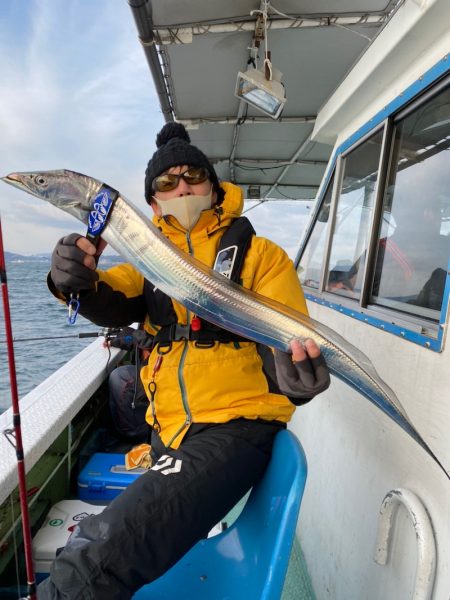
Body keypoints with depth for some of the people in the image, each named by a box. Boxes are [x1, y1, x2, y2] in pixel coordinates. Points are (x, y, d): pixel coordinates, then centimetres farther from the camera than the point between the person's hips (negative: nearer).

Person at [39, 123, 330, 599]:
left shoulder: (261, 254, -4)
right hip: (167, 428, 6)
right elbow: (115, 305, -7)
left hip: (236, 422, -5)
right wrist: (79, 282, -29)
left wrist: (288, 368, -35)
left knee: (94, 560, -23)